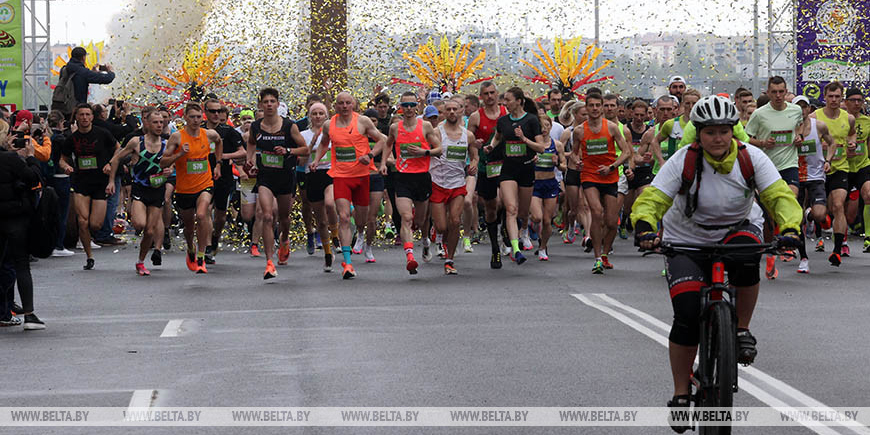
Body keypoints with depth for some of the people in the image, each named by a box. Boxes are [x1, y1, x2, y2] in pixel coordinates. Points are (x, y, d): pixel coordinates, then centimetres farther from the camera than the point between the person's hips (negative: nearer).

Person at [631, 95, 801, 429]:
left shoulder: (750, 158, -13)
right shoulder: (683, 161, -17)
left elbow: (780, 195, -20)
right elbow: (652, 199, -22)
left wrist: (790, 228, -40)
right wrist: (645, 229, -43)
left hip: (737, 230, 1)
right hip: (687, 242, -1)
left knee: (747, 255, -37)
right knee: (688, 314, -17)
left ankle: (742, 330, -13)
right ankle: (681, 394, 0)